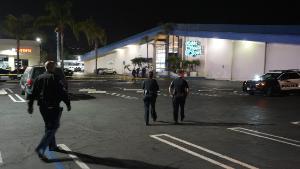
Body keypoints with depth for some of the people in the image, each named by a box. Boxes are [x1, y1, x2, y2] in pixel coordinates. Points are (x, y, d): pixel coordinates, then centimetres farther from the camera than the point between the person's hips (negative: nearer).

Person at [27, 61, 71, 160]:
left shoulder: (39, 78, 10)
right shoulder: (55, 78, -11)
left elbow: (33, 93, 12)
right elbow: (63, 92, -14)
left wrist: (30, 105, 17)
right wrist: (68, 104, -5)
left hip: (42, 107, 8)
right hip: (53, 107, -7)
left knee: (49, 126, 21)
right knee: (52, 127, -4)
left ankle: (52, 146, 31)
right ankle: (40, 149, -13)